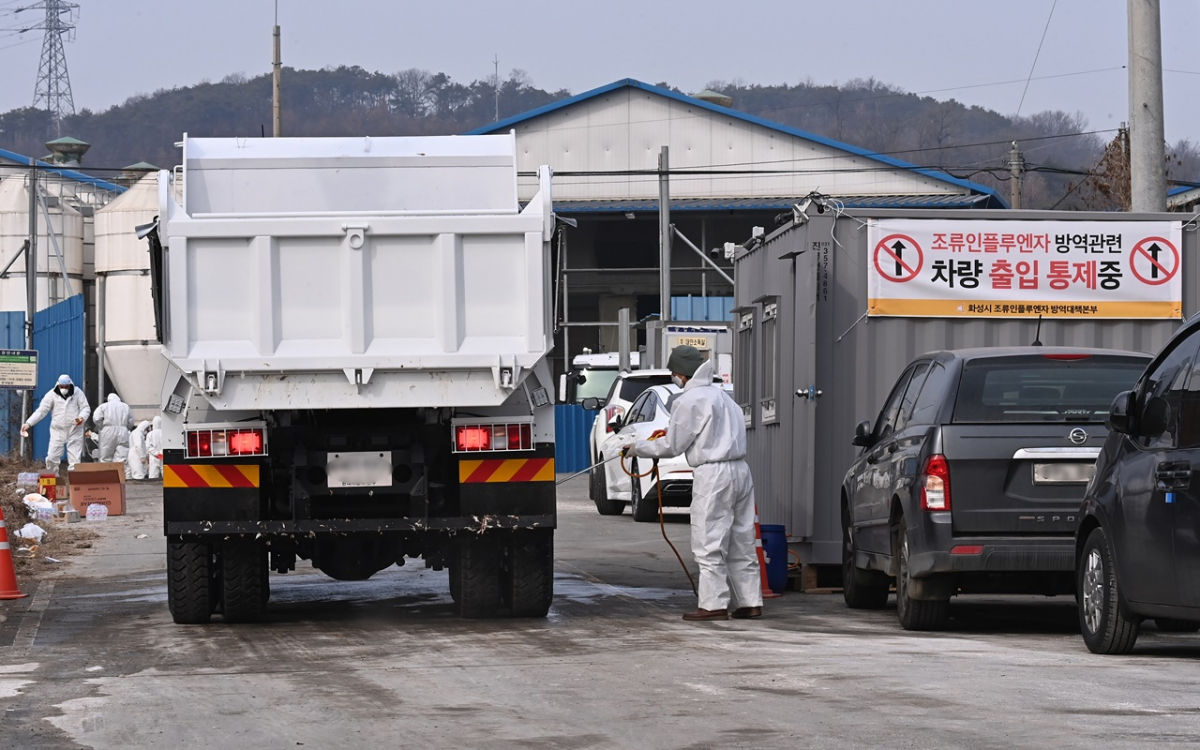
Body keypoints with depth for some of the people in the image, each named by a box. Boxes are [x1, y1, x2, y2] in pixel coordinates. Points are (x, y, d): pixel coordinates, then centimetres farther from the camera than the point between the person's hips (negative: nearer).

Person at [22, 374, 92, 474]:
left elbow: (86, 408, -1)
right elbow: (41, 411, -5)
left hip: (75, 431, -1)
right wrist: (28, 423, -16)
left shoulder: (77, 393, -2)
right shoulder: (52, 394, -3)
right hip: (57, 431, 1)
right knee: (52, 458, -2)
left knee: (75, 459, -1)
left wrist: (82, 417, -25)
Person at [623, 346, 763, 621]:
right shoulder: (720, 394, 15)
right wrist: (668, 434, 25)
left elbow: (672, 446, -5)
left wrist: (638, 447, 9)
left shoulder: (689, 400, -10)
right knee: (741, 543, 11)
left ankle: (714, 604, -4)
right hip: (740, 470, 8)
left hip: (712, 474, -8)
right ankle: (751, 601, 13)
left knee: (710, 545, -3)